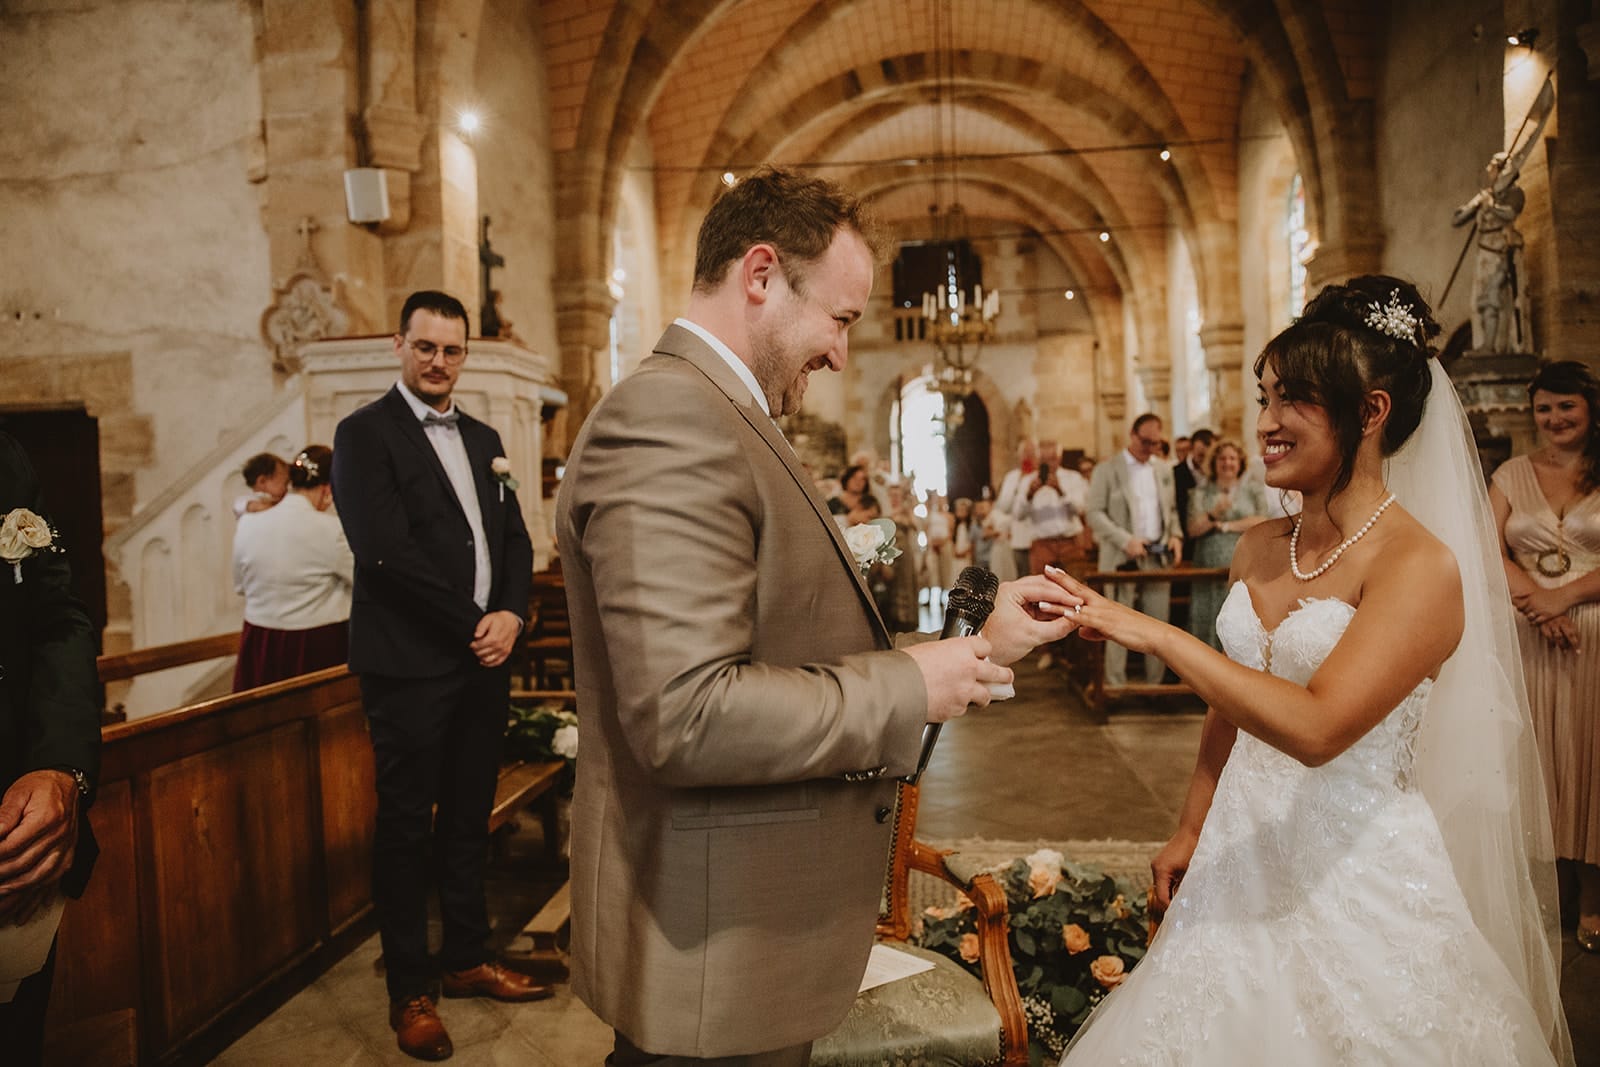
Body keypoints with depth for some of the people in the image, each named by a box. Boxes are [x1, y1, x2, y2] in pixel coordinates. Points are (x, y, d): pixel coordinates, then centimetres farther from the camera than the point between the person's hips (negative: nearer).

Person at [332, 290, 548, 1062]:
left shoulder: (483, 439, 15)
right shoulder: (365, 433, -5)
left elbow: (514, 536, 14)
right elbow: (387, 550, -15)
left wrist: (511, 613, -5)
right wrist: (470, 625, -13)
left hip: (484, 658, 6)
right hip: (411, 664, -6)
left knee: (469, 818, 15)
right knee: (407, 826, 5)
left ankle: (466, 959, 30)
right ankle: (409, 990, 19)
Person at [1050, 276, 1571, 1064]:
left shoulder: (1420, 566, -17)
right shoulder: (1260, 548, 2)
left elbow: (1316, 726, -28)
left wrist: (1153, 634, -30)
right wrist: (1191, 831, 13)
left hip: (1357, 877, -6)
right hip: (1244, 854, 6)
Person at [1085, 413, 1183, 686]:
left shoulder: (1164, 470, 15)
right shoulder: (1106, 470, -1)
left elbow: (1171, 509, 22)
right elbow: (1095, 514, -5)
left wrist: (1175, 534, 1)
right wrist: (1126, 541, -16)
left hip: (1158, 559, 4)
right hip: (1122, 560, -4)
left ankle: (1155, 685, 13)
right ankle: (1116, 687, 4)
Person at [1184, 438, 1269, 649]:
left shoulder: (1254, 490, 11)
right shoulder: (1202, 491, 12)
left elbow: (1261, 521, -4)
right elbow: (1192, 530, 2)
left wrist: (1225, 526, -3)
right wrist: (1214, 515, -14)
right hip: (1208, 567, 1)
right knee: (1208, 623, -2)